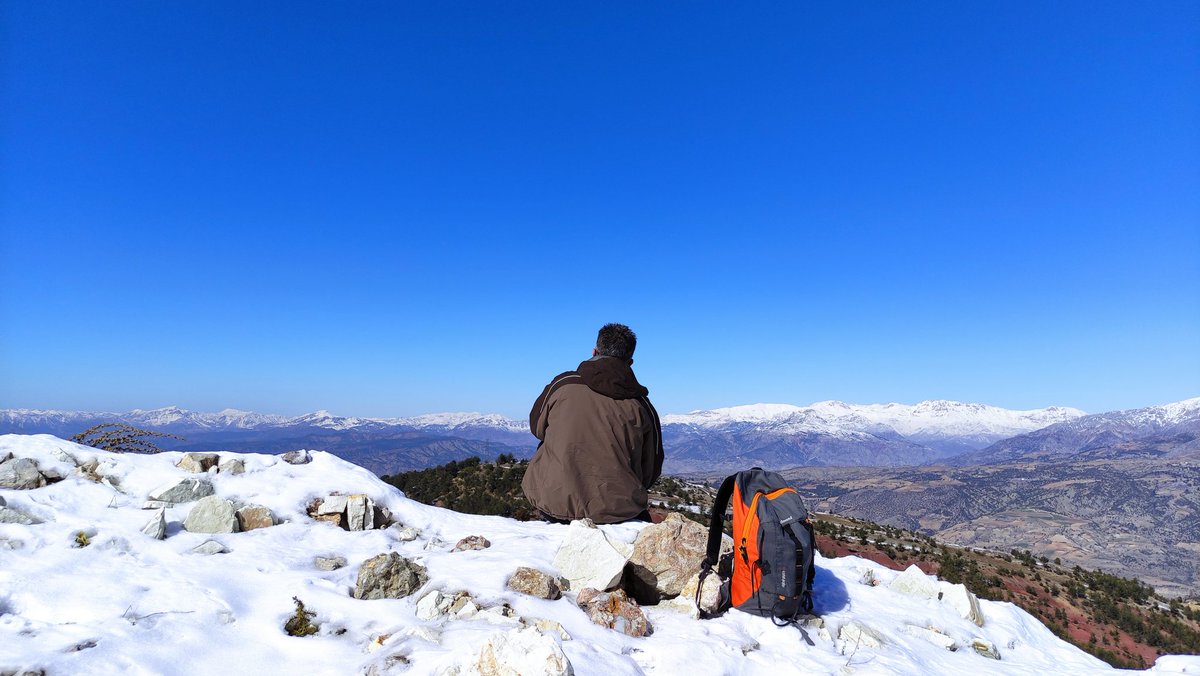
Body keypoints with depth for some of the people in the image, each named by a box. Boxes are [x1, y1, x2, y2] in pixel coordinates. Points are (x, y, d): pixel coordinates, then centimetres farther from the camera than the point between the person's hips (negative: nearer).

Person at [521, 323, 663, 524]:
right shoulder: (642, 406, 1)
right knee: (642, 518, 33)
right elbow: (651, 472, 10)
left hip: (552, 502, -1)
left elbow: (537, 427, 17)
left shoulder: (561, 384, -1)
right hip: (617, 511, 2)